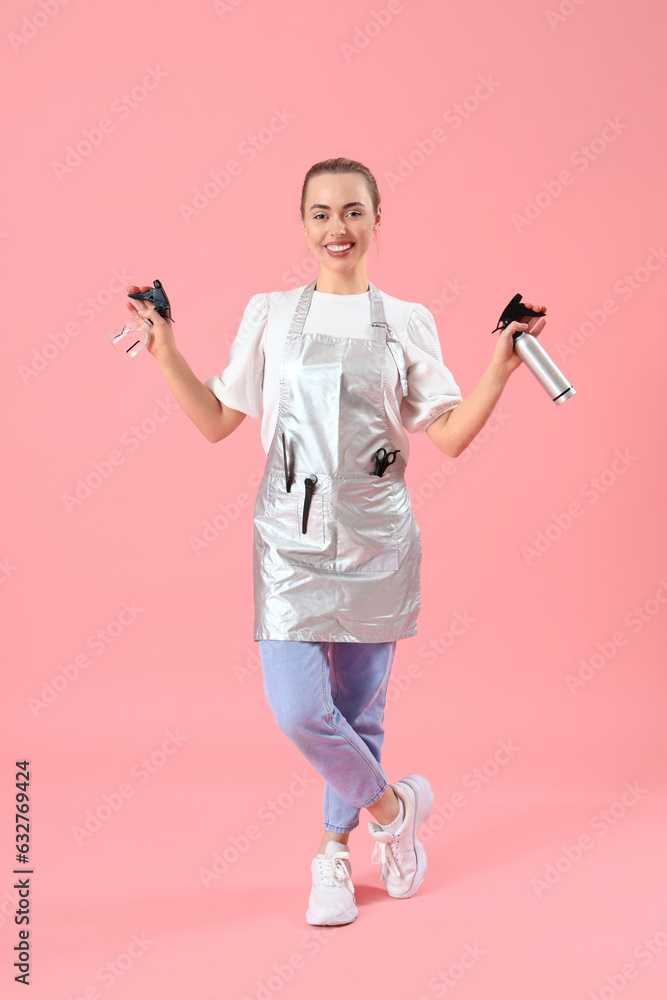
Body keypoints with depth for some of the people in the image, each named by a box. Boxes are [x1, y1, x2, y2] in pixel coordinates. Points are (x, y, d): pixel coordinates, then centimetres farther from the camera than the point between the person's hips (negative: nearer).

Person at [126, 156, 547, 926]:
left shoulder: (408, 322, 6)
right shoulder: (271, 314, 6)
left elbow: (450, 435, 1)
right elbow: (217, 421, 7)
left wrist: (501, 365, -8)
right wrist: (165, 351, 0)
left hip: (375, 539, 1)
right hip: (291, 538, 0)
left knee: (358, 708, 9)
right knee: (296, 709, -12)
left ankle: (336, 850, 31)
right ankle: (391, 807, 15)